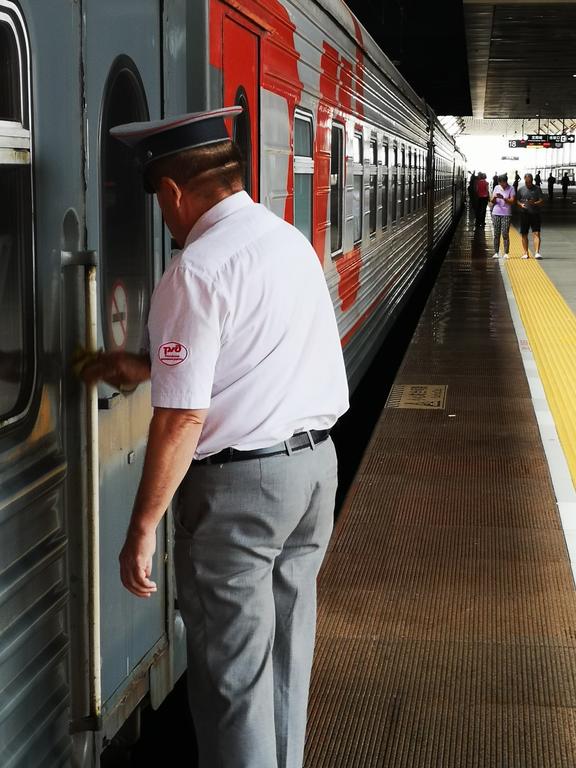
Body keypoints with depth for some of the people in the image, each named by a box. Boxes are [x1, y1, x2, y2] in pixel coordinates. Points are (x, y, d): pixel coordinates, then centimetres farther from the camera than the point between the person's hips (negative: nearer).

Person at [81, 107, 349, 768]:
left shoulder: (195, 272, -17)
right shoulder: (292, 240, 8)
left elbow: (182, 419, -20)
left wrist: (142, 529, -13)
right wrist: (146, 367, 28)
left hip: (237, 483, -8)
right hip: (315, 463, 8)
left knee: (232, 671, 4)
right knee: (287, 651, 21)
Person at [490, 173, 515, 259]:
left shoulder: (511, 189, -1)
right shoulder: (496, 188, 9)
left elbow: (512, 201, -9)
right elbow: (492, 201, 9)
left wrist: (503, 198, -23)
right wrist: (494, 198, -13)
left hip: (506, 214, -3)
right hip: (496, 213, 3)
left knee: (505, 234, -7)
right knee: (496, 234, 2)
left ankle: (506, 253, -2)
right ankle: (496, 252, 6)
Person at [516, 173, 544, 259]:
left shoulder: (537, 189, 4)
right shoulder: (521, 189, 9)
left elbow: (541, 200, 0)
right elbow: (517, 200, 13)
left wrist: (535, 203, -20)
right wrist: (521, 204, -9)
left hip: (535, 214, -2)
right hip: (524, 214, 2)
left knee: (536, 233, -11)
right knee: (524, 234, 6)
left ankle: (537, 252, -16)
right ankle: (525, 253, 16)